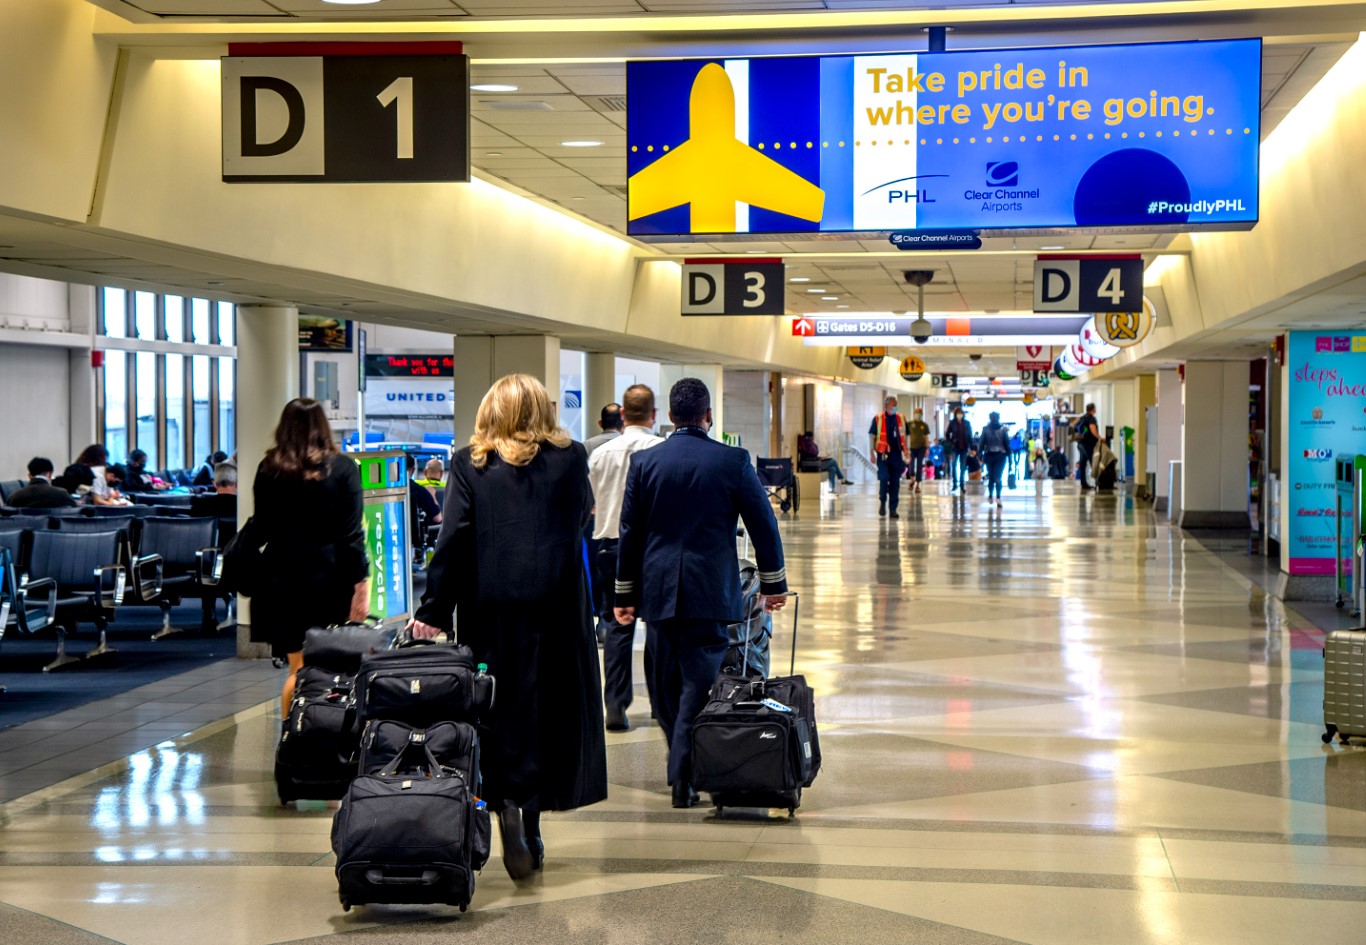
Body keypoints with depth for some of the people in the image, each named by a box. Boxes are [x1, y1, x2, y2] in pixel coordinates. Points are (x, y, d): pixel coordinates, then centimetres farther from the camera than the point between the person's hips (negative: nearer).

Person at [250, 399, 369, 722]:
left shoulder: (269, 469, 5)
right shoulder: (342, 468, -3)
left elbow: (261, 529, 9)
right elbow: (351, 534, -7)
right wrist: (361, 582, -5)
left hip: (283, 579, 3)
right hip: (329, 578, -2)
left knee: (298, 669, 7)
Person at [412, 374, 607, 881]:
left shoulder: (469, 463, 1)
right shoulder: (571, 457, 2)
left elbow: (453, 538, -4)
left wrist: (434, 610, -2)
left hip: (490, 605, 0)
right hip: (556, 601, 0)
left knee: (499, 707, 5)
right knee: (550, 706, 8)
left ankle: (506, 803, -14)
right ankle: (533, 814, 8)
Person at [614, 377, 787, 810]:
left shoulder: (644, 462, 1)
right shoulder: (733, 461, -3)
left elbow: (630, 531, 6)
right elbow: (763, 524, 2)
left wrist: (624, 593, 13)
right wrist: (773, 584, 13)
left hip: (659, 590, 2)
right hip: (711, 591, -2)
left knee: (664, 684, 14)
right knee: (699, 681, -2)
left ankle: (682, 765, 23)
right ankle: (684, 778, -8)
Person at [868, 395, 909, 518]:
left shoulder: (901, 419, 9)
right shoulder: (878, 419, -1)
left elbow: (904, 437, 16)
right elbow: (872, 436, 1)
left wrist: (905, 453, 13)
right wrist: (872, 452, -5)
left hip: (896, 455, 3)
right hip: (883, 454, -3)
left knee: (895, 482, 5)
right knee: (884, 478, -12)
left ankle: (893, 508, 12)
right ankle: (882, 501, 13)